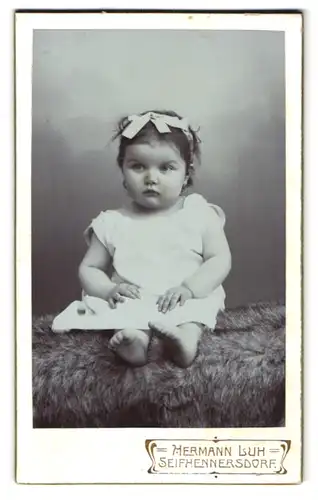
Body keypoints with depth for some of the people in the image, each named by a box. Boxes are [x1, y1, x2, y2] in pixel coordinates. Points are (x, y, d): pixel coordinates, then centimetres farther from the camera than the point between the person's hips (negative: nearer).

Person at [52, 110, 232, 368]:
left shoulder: (200, 214, 3)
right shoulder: (113, 223, 7)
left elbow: (220, 260, -1)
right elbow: (89, 269, 10)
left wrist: (189, 288, -20)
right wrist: (109, 289, -13)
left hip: (188, 299, -1)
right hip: (131, 302, 1)